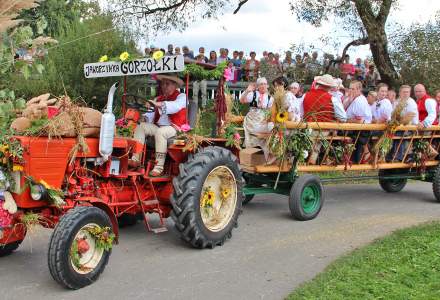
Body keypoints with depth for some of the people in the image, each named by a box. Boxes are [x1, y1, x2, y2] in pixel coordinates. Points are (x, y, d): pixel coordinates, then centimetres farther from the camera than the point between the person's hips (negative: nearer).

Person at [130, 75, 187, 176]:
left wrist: (158, 104, -36)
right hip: (158, 126, 7)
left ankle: (159, 167, -36)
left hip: (174, 127, -7)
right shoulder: (159, 98, 23)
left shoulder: (181, 96, 0)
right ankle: (136, 159, -20)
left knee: (160, 132, -36)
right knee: (141, 126, -12)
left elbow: (176, 106, -23)